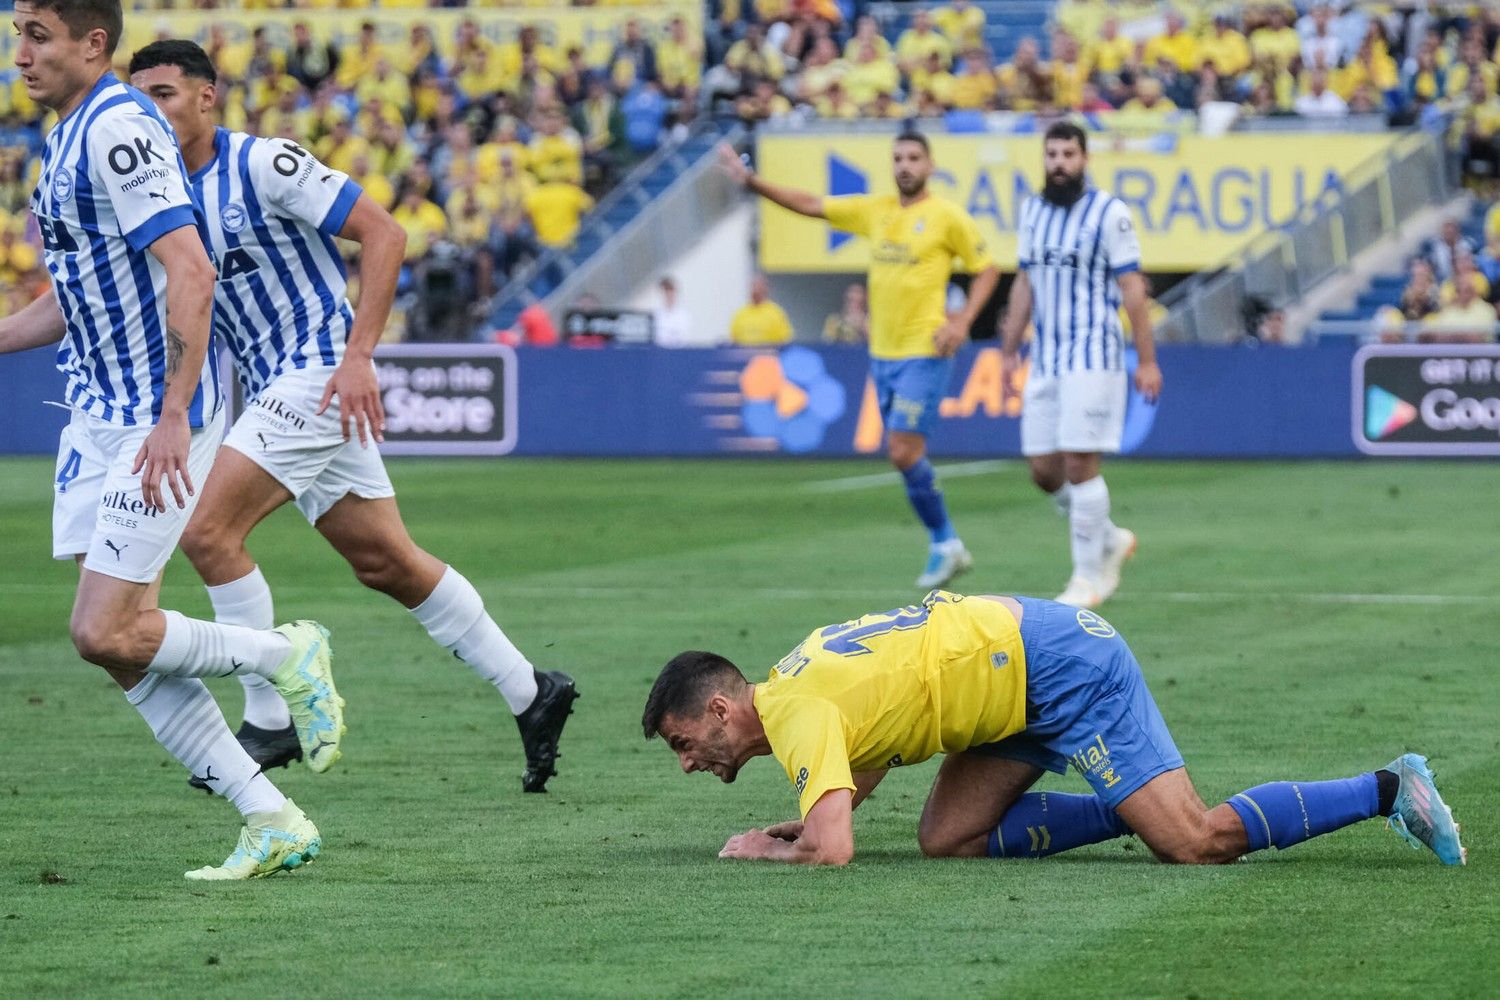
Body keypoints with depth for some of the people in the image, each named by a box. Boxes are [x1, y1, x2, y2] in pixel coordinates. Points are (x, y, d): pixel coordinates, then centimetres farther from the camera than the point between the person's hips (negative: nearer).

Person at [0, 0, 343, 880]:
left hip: (155, 423, -10)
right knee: (124, 648, 4)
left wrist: (173, 418, -29)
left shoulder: (119, 129, -17)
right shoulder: (71, 137, 14)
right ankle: (274, 822, 9)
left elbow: (190, 272, -25)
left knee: (106, 634, -13)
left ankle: (287, 654, 10)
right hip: (98, 419, 10)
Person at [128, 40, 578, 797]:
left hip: (318, 372, -8)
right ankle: (530, 693, 20)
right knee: (385, 563, 10)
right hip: (273, 387, 8)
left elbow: (383, 233, -16)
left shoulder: (262, 164, -14)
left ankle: (269, 721, -4)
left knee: (209, 533, -15)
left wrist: (356, 355, -21)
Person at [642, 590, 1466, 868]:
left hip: (1061, 668, -10)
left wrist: (759, 853, -8)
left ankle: (1388, 790, -4)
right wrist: (798, 824, 11)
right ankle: (1143, 807, 10)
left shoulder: (800, 717, -19)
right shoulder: (787, 680, 11)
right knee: (949, 838, 4)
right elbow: (866, 763, 30)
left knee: (1194, 844, -13)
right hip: (1018, 663, 10)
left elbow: (831, 851, -30)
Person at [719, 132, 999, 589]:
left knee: (904, 452, -13)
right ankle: (949, 548, 18)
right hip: (882, 353, 6)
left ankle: (945, 544, 2)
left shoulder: (947, 216, -5)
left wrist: (962, 321, -13)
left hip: (923, 354, -6)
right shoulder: (874, 210, 9)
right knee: (906, 455, 8)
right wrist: (750, 180, 5)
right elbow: (809, 205, 12)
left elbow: (986, 269, 0)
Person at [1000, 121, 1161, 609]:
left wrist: (1147, 359, -10)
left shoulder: (1109, 213, -7)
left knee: (1079, 463, -10)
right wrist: (1009, 350, 19)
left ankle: (1089, 577, 0)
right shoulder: (1032, 211, 12)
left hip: (1093, 358, -6)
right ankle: (1111, 540, 27)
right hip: (1045, 361, 7)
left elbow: (1132, 288, -8)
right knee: (1043, 469, 5)